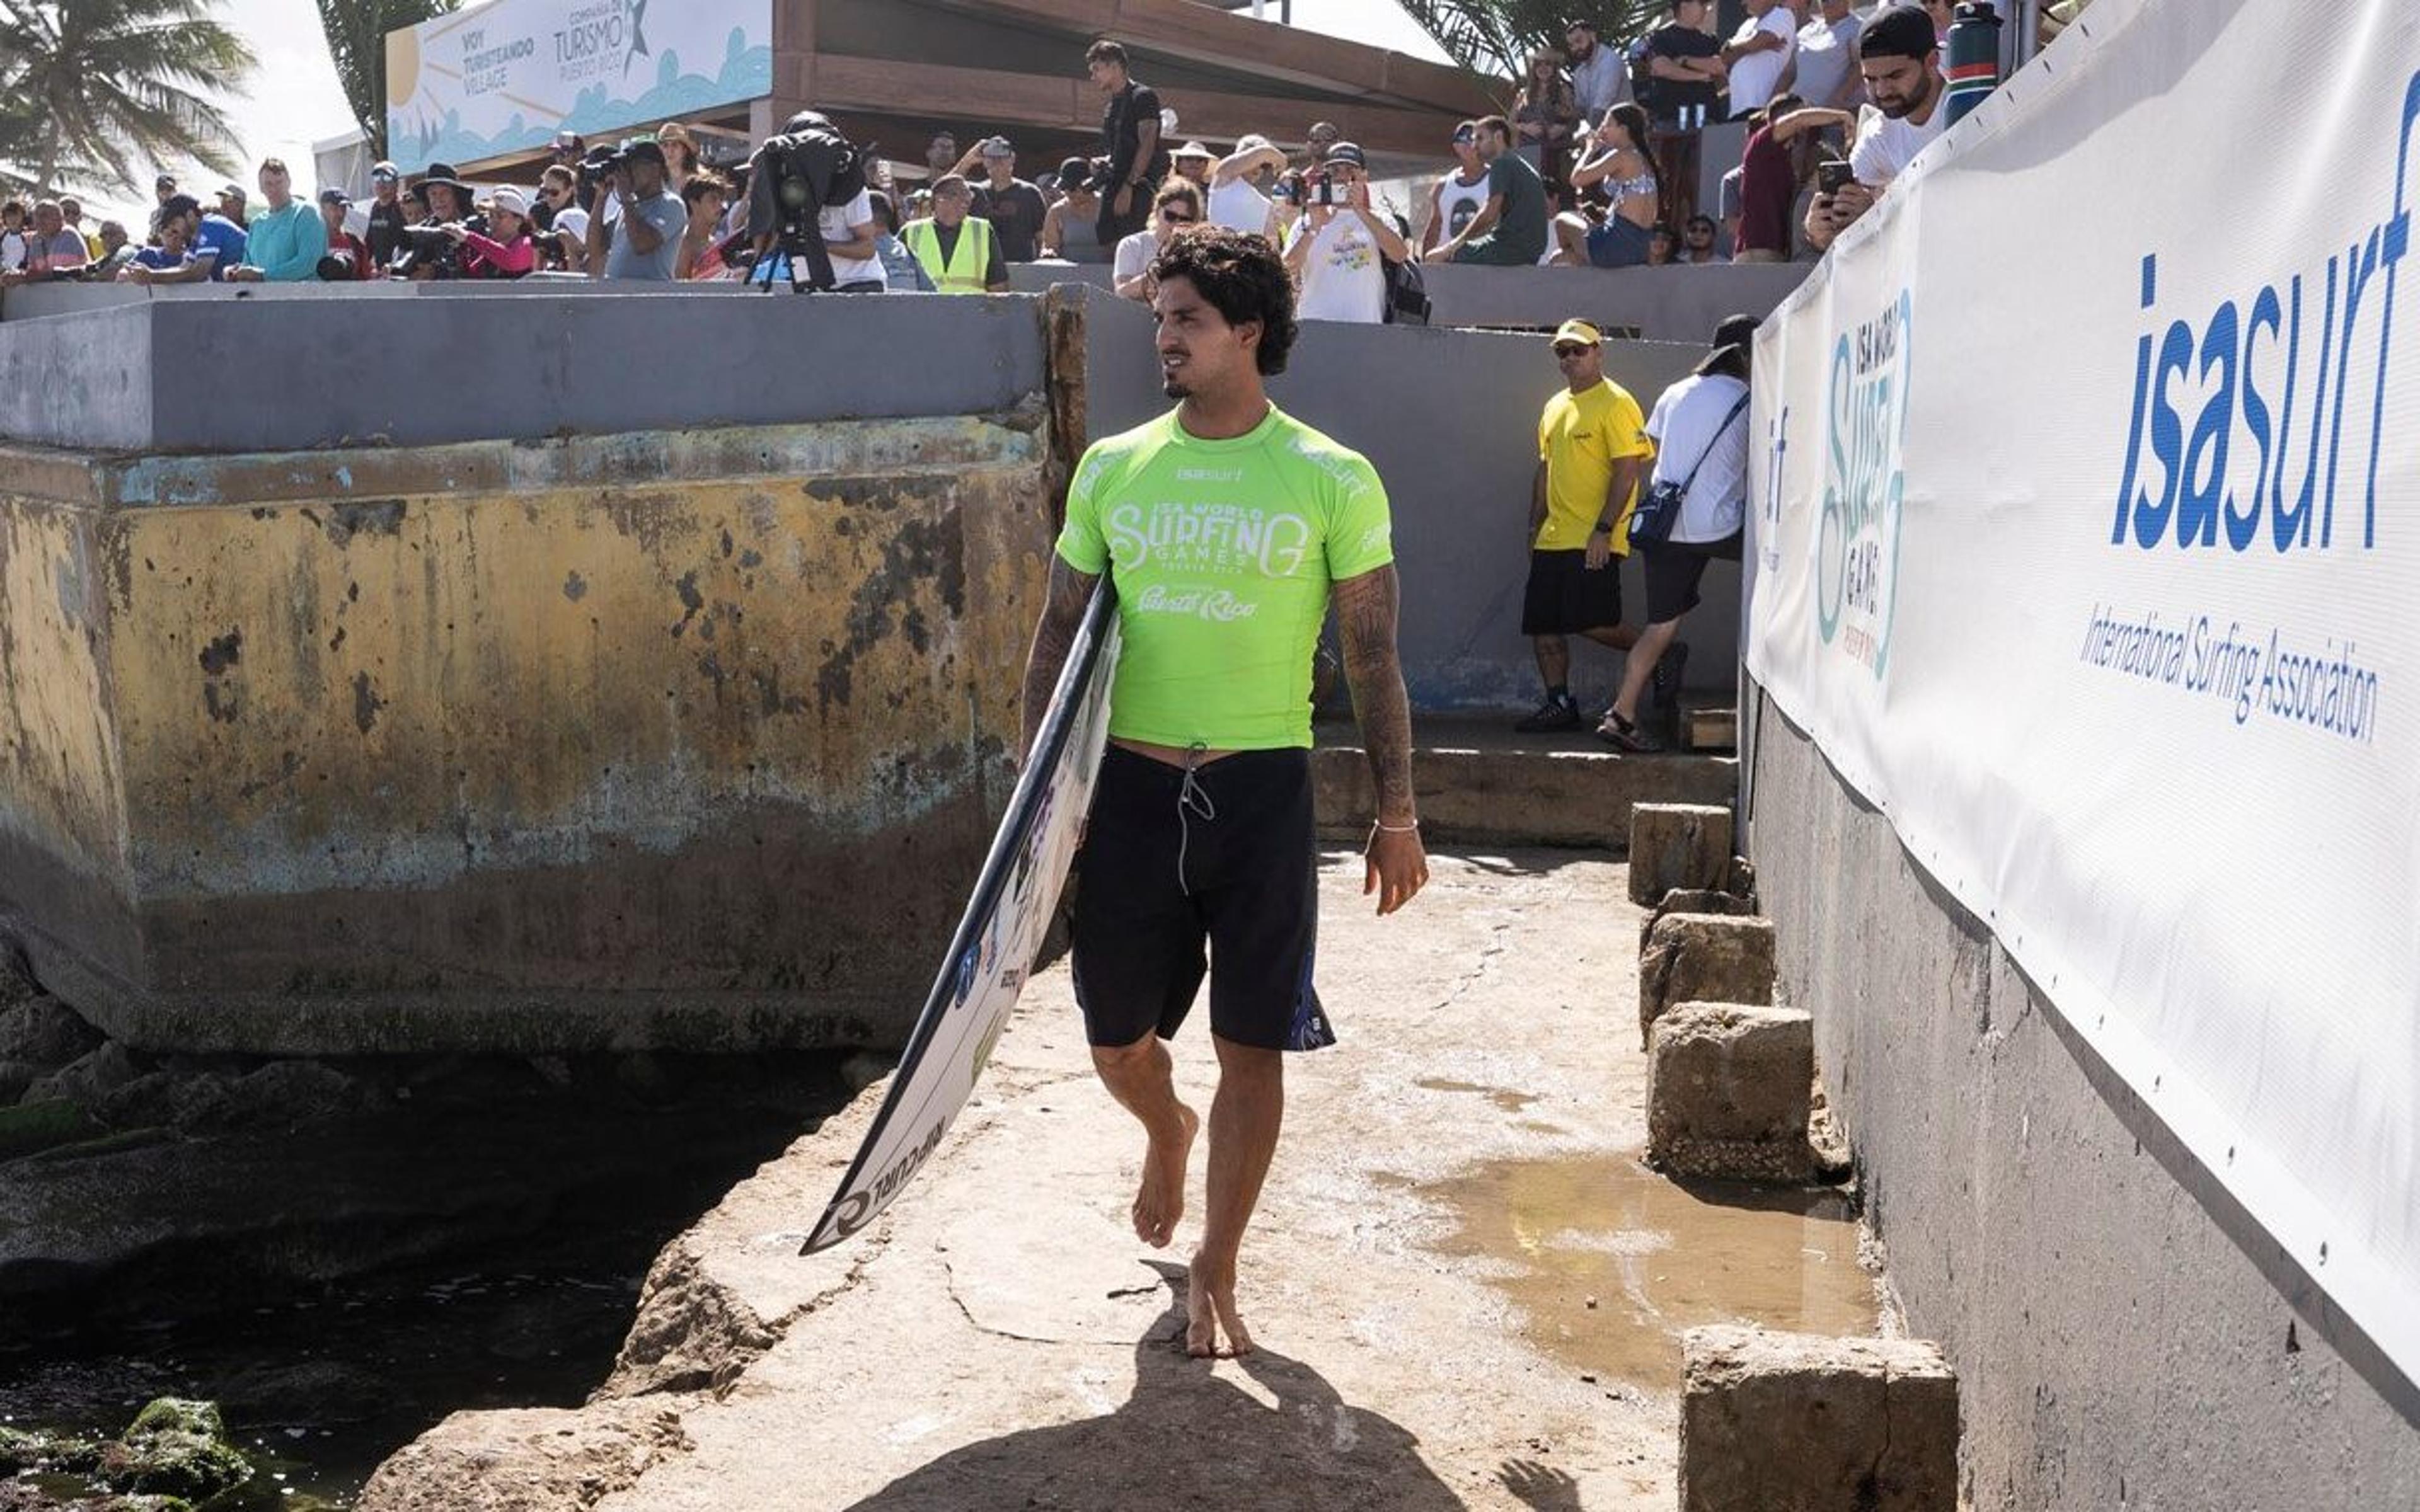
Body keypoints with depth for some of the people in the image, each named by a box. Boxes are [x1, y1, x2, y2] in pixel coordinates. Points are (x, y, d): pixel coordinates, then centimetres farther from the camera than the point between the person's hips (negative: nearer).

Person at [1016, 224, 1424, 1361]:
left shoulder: (1332, 480, -3)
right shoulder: (1112, 468, 6)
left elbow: (1373, 658, 1)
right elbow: (1057, 638, 10)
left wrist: (1397, 813, 0)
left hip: (1262, 790, -2)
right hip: (1131, 785, 3)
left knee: (1252, 1046, 3)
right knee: (1116, 1042, 12)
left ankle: (1214, 1271, 21)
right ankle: (1168, 1135, 47)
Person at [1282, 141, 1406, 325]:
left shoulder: (1379, 221, 12)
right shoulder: (1307, 222, 11)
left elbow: (1400, 255, -9)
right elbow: (1287, 270, -2)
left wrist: (1361, 211, -15)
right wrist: (1313, 229, -15)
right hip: (1315, 325, 0)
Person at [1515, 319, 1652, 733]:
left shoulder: (1616, 403, -9)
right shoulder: (1555, 407, 17)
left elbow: (1627, 469, -15)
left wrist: (1604, 529, -20)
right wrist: (1535, 526, 19)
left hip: (1594, 542, -8)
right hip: (1552, 539, 8)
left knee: (1593, 624, -13)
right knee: (1542, 626, 6)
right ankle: (1559, 704, 14)